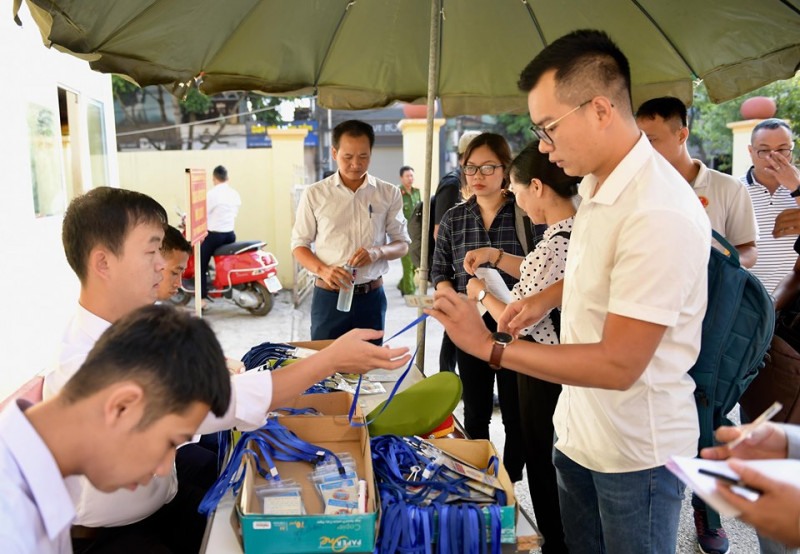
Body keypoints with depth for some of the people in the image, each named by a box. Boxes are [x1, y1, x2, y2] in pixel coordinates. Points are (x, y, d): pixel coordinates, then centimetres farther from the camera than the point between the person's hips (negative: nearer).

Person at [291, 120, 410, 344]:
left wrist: (378, 251, -16)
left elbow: (402, 244, 7)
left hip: (372, 297, 1)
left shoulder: (389, 193, 3)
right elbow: (299, 244, 4)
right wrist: (322, 270, -16)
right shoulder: (315, 194, -1)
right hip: (328, 296, -1)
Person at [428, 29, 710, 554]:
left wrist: (489, 346, -24)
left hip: (636, 452, -8)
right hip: (579, 431, 8)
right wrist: (547, 297, 4)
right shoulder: (597, 184, 2)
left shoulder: (659, 215, -28)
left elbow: (618, 364, -27)